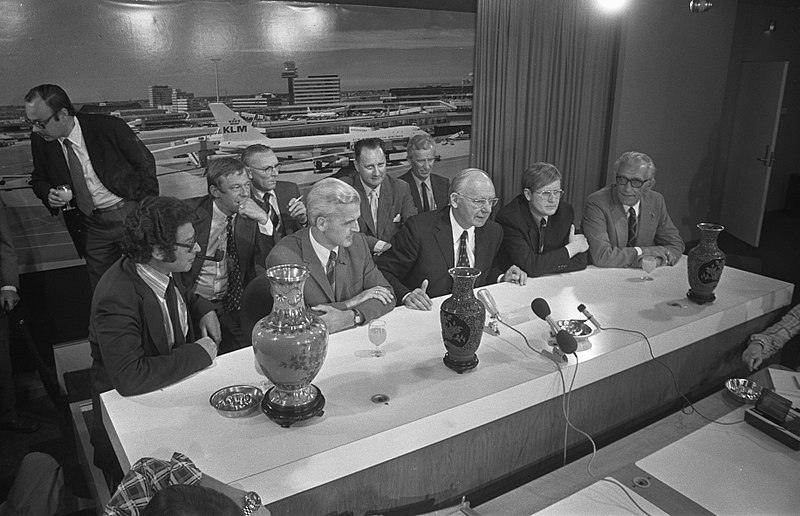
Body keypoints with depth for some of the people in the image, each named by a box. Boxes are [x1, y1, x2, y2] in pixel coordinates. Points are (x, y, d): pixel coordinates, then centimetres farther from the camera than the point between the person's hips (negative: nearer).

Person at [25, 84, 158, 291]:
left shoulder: (109, 127, -18)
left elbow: (145, 163, -7)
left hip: (131, 215, -3)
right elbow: (39, 179, 13)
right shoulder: (40, 141, -4)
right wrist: (48, 195, -12)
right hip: (89, 226, 4)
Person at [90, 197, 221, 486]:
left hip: (181, 382, 8)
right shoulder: (117, 299, -29)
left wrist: (204, 310, -1)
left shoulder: (164, 271, -5)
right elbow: (129, 378, -36)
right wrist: (199, 353, -27)